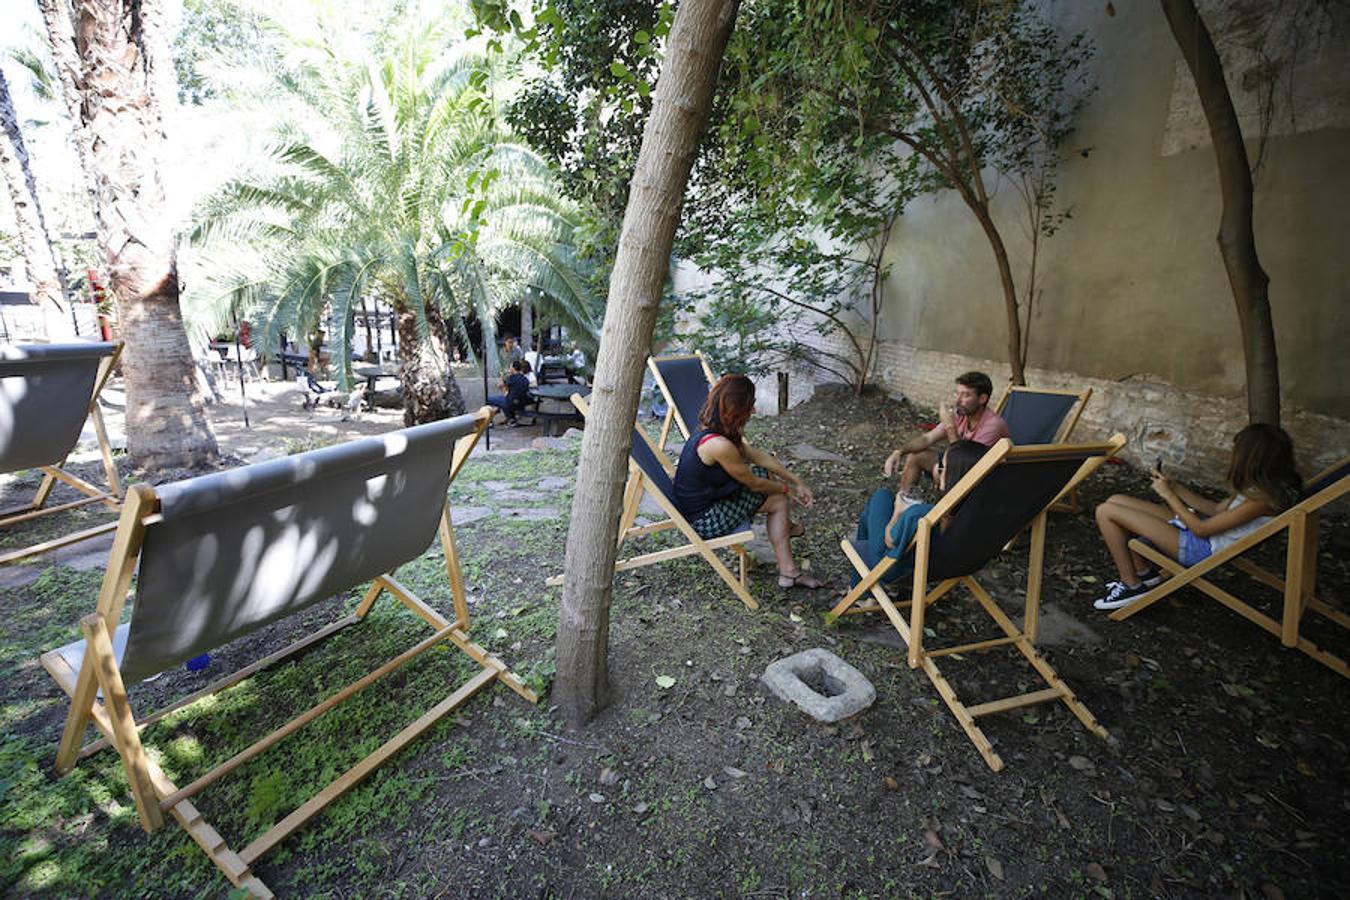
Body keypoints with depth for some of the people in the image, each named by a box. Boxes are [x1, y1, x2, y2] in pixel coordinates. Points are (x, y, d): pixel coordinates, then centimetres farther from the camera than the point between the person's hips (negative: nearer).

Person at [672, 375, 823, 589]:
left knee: (768, 473, 13)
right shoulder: (718, 445, -31)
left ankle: (782, 525, 36)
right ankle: (788, 572, 18)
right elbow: (753, 483, -16)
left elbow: (758, 455, 7)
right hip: (704, 521, -9)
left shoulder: (711, 430, -1)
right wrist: (786, 489, 3)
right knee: (779, 501, 0)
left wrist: (797, 482, 8)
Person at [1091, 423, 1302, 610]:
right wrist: (1174, 486, 5)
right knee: (1115, 501, 8)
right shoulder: (1258, 486, 3)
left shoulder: (1261, 499, -25)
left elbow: (1201, 529, -20)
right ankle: (1143, 573, 17)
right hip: (1201, 529, 10)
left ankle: (1131, 586, 1)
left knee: (1106, 512, -15)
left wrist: (1168, 495, -11)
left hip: (1203, 549, -10)